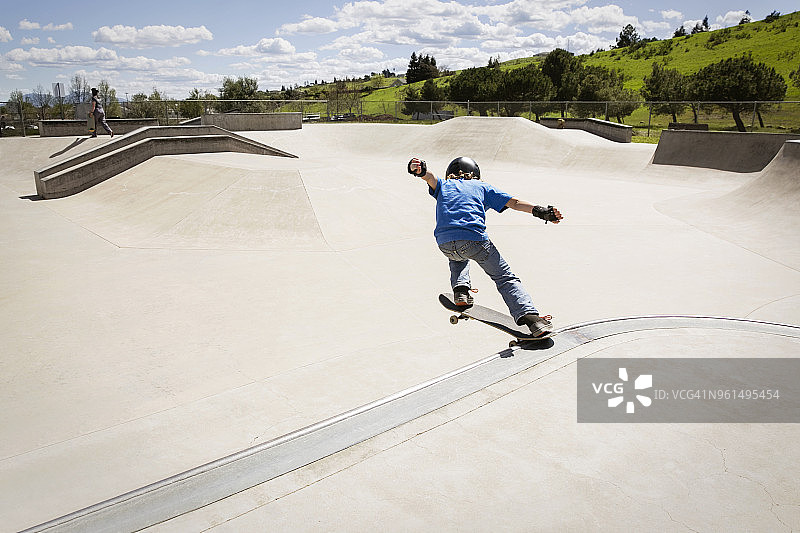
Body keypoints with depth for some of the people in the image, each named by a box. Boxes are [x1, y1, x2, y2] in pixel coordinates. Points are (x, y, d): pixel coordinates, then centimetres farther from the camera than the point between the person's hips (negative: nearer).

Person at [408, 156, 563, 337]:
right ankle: (528, 315, -13)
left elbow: (430, 177, 7)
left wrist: (420, 171, -14)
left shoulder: (443, 185, 30)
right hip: (474, 238, -2)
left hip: (445, 244, 2)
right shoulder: (481, 186, 27)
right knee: (505, 278, 8)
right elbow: (514, 202, 16)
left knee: (457, 258, 39)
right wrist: (541, 211, 11)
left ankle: (460, 289, 16)